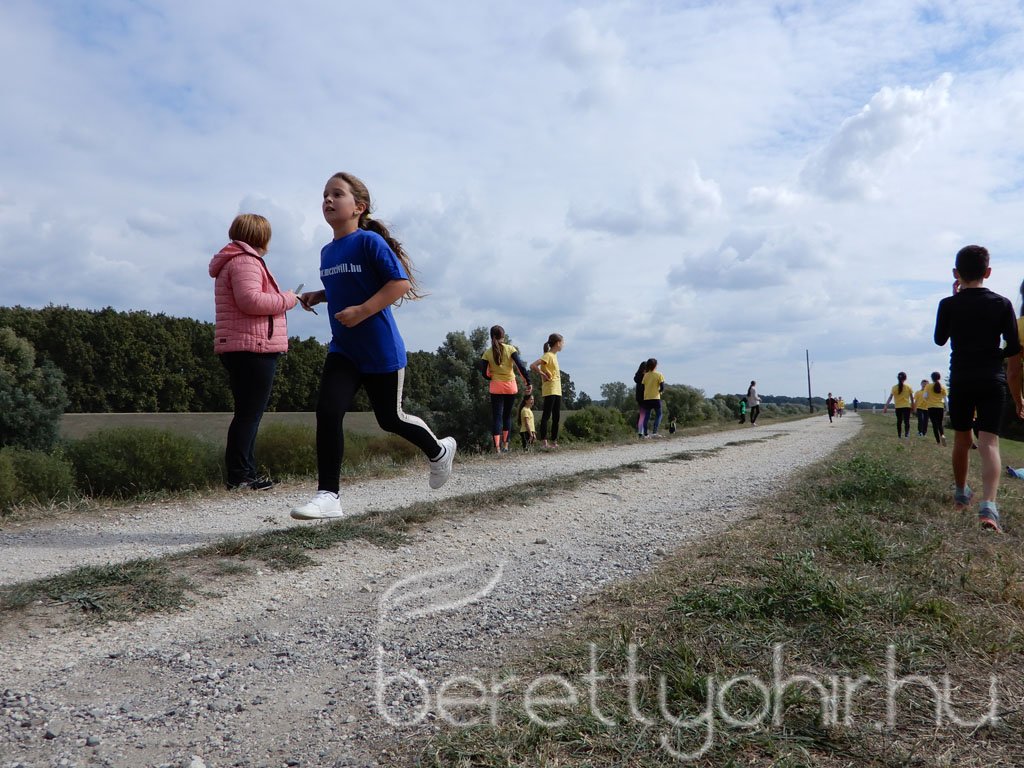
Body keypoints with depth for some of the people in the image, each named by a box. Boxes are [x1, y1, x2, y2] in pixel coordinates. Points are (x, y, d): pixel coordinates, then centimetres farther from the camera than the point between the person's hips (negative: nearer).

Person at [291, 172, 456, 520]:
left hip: (381, 350, -6)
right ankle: (328, 496, -8)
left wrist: (362, 311, -26)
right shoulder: (327, 252, 10)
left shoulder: (370, 241, -13)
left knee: (390, 418, 8)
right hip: (342, 350, 6)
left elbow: (401, 283, -20)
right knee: (327, 410, -13)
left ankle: (438, 450, 37)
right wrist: (317, 296, 9)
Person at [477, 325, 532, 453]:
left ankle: (497, 447, -15)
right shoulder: (510, 349, -4)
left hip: (496, 387, -1)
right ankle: (505, 445, 17)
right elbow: (520, 365, -13)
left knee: (496, 416, -1)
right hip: (511, 386, 1)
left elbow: (484, 373, -4)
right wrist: (528, 382, -11)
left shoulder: (487, 353, -3)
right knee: (507, 416, 16)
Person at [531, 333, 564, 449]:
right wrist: (543, 375, -16)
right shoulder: (548, 356, -12)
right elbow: (532, 366, -24)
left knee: (556, 417, 10)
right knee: (546, 415, -8)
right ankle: (545, 442, -8)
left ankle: (554, 442, 14)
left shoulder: (554, 356, 16)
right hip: (550, 390, -10)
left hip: (557, 390, 10)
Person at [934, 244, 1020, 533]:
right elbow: (1014, 347, -2)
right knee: (989, 442, -7)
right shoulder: (1002, 304, -2)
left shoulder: (948, 304, -4)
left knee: (962, 439, 16)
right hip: (992, 380, -1)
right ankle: (988, 506, -24)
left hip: (960, 379, 1)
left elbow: (940, 339, 10)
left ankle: (961, 493, 33)